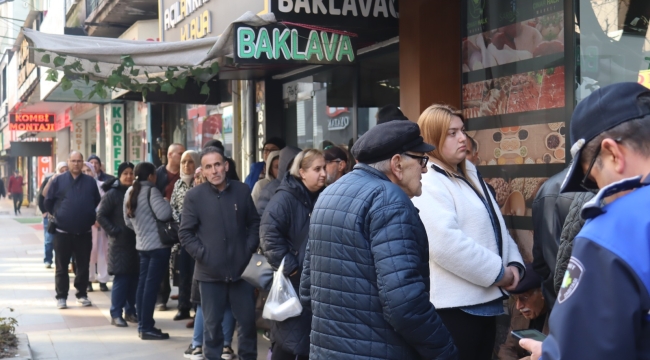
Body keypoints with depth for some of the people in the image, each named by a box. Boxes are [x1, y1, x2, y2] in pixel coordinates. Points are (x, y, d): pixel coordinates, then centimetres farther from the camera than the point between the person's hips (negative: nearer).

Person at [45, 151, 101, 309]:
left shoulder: (91, 181, 4)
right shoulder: (58, 181, -1)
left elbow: (97, 202, 13)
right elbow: (48, 202, 4)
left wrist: (90, 217, 10)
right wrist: (58, 215, 5)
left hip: (84, 232, 2)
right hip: (63, 231, -2)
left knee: (83, 266, 9)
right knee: (62, 266, 5)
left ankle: (82, 294, 20)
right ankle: (61, 297, 12)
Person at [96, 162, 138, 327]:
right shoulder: (112, 194, -4)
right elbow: (101, 216, -5)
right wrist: (114, 231, -13)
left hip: (136, 242, 5)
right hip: (120, 243, -5)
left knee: (134, 277, 6)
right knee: (121, 278, -6)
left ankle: (130, 311, 17)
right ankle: (116, 314, 1)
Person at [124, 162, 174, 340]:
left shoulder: (130, 192, 11)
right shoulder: (151, 191, -14)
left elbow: (128, 220, 18)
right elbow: (164, 214, -25)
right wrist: (166, 203, -5)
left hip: (142, 244, 8)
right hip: (158, 244, -8)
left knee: (143, 283, 11)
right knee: (152, 285, -6)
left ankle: (142, 324, 16)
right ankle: (147, 328, -4)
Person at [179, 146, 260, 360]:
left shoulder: (242, 191, 3)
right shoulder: (194, 196, -4)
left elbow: (255, 223, 12)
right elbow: (185, 233, -1)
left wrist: (249, 249, 0)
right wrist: (203, 255, -10)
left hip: (241, 268, 2)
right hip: (210, 272, -2)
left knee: (247, 321, 8)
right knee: (212, 324, 8)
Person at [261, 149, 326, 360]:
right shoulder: (284, 198, -13)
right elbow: (269, 235, -20)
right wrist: (289, 267, -20)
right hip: (293, 282, -6)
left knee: (311, 338, 13)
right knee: (288, 338, -3)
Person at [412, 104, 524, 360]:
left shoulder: (470, 174, 17)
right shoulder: (428, 184, -13)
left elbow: (495, 225, 16)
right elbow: (446, 243, -26)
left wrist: (514, 264, -2)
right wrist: (498, 272, -18)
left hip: (485, 301, 9)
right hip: (457, 306, -9)